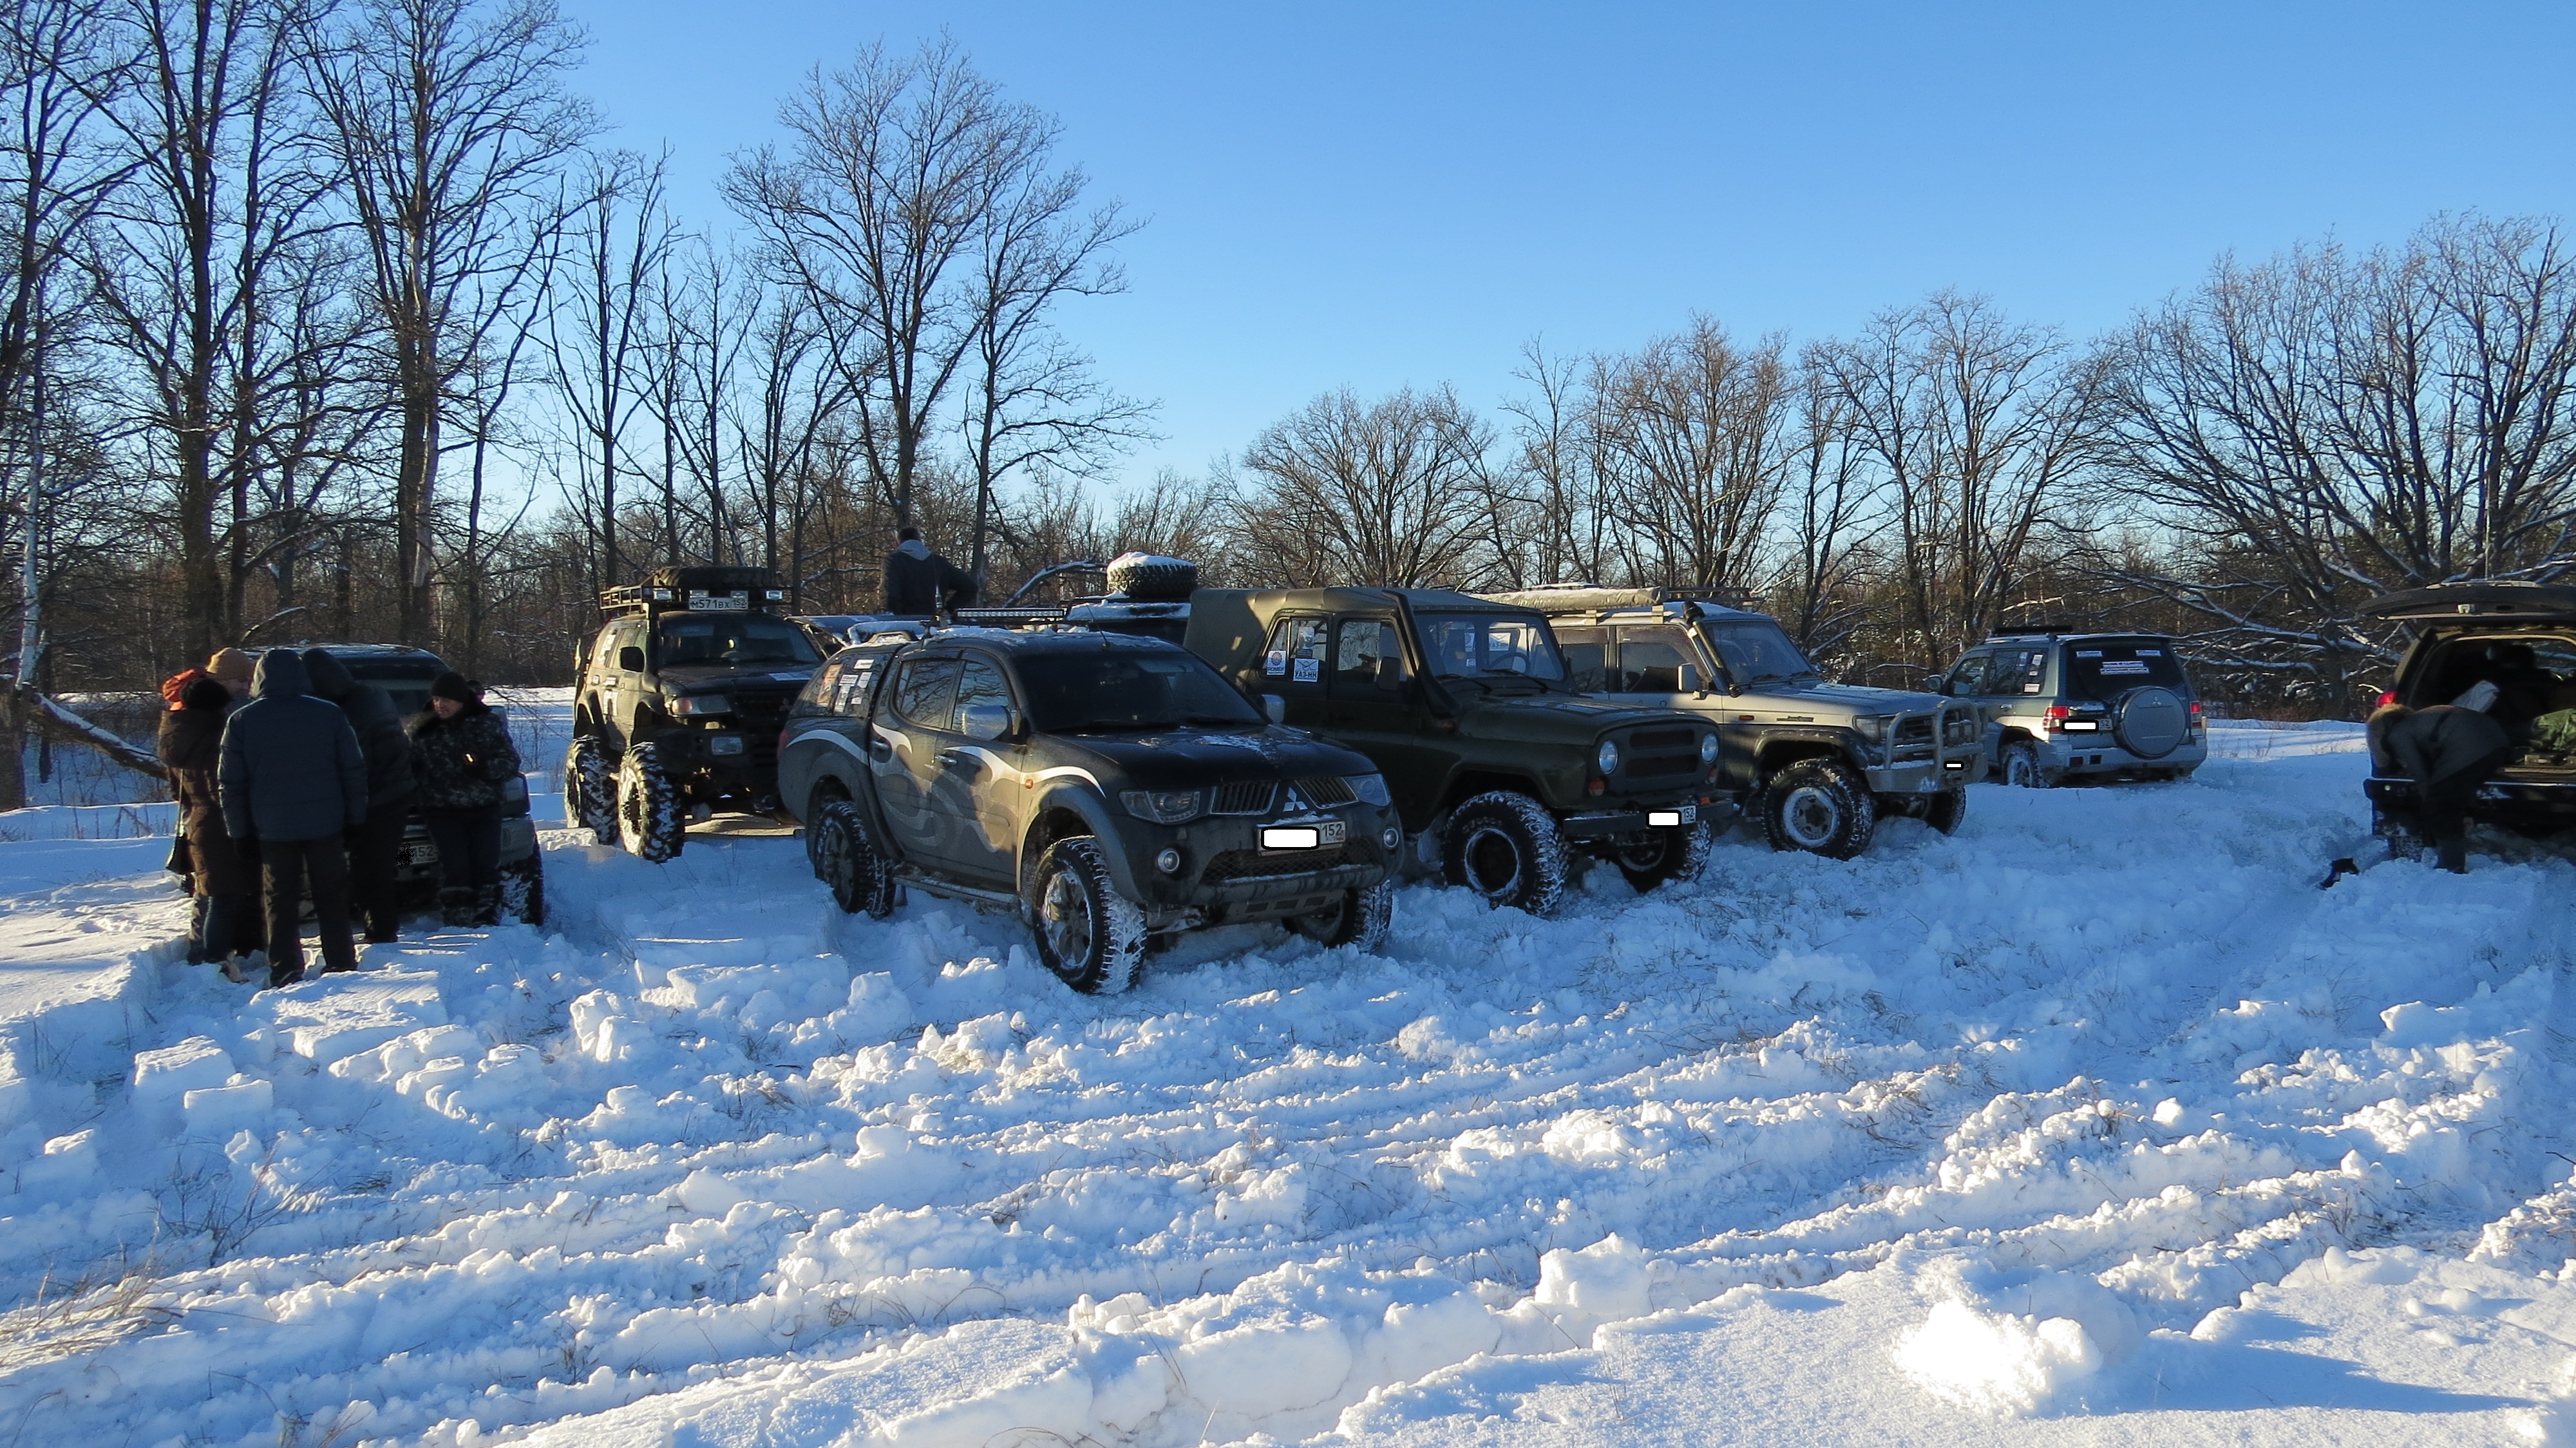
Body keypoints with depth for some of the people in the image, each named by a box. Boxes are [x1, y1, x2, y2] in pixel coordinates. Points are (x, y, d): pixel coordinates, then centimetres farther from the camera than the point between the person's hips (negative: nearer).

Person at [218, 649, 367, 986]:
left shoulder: (241, 721, -2)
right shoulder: (330, 714, -2)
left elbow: (229, 782, 0)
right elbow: (354, 770, 1)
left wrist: (238, 828, 7)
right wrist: (355, 816, 8)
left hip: (273, 828, 0)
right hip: (325, 824, 0)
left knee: (280, 902, 7)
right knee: (332, 899, 8)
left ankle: (284, 972, 6)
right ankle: (341, 965, 10)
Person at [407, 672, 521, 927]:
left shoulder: (488, 724, 4)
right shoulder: (424, 729, 9)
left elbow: (511, 761, 1)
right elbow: (412, 765, 17)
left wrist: (484, 767, -15)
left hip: (483, 808, 0)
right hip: (443, 810, 0)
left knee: (486, 865, -6)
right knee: (455, 866, -12)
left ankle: (487, 919, 2)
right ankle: (457, 922, -6)